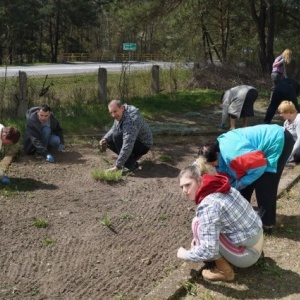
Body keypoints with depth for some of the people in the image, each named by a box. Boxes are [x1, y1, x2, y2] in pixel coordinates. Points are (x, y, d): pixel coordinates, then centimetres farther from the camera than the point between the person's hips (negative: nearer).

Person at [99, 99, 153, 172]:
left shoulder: (131, 120, -35)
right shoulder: (120, 115, -4)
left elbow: (127, 146, -38)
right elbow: (113, 129, 14)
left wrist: (117, 166, -35)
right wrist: (105, 138, -7)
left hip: (143, 145, -9)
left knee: (117, 136, -27)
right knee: (109, 141, 4)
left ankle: (130, 164, -16)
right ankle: (133, 157, 10)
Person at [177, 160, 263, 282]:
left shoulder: (208, 205, -26)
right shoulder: (219, 188, 0)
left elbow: (209, 250, -28)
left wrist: (185, 254, -10)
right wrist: (199, 237, 13)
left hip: (247, 254, -9)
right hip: (256, 239, 9)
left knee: (198, 224, -15)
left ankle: (224, 270, -3)